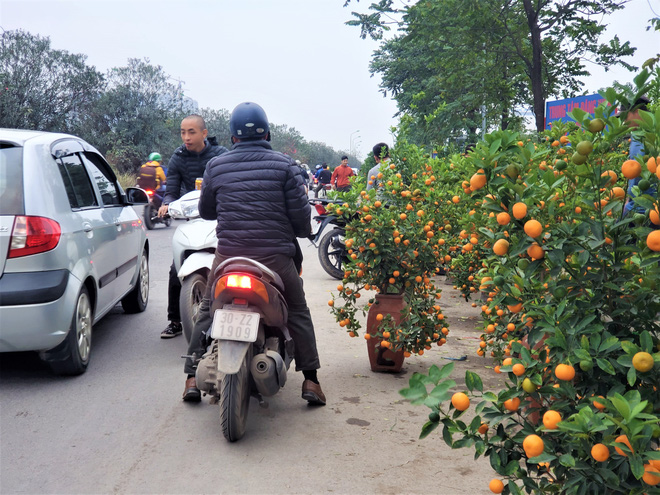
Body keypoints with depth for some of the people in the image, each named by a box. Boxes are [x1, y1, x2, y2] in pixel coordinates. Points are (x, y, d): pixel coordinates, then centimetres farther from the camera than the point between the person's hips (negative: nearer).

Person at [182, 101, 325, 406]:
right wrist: (303, 231, 17)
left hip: (228, 254, 1)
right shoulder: (284, 165, -1)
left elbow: (205, 211, 15)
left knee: (207, 311, 17)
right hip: (275, 254, -1)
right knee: (298, 312, 13)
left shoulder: (216, 166, 5)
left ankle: (193, 378, 15)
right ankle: (311, 380, 9)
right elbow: (300, 214, -5)